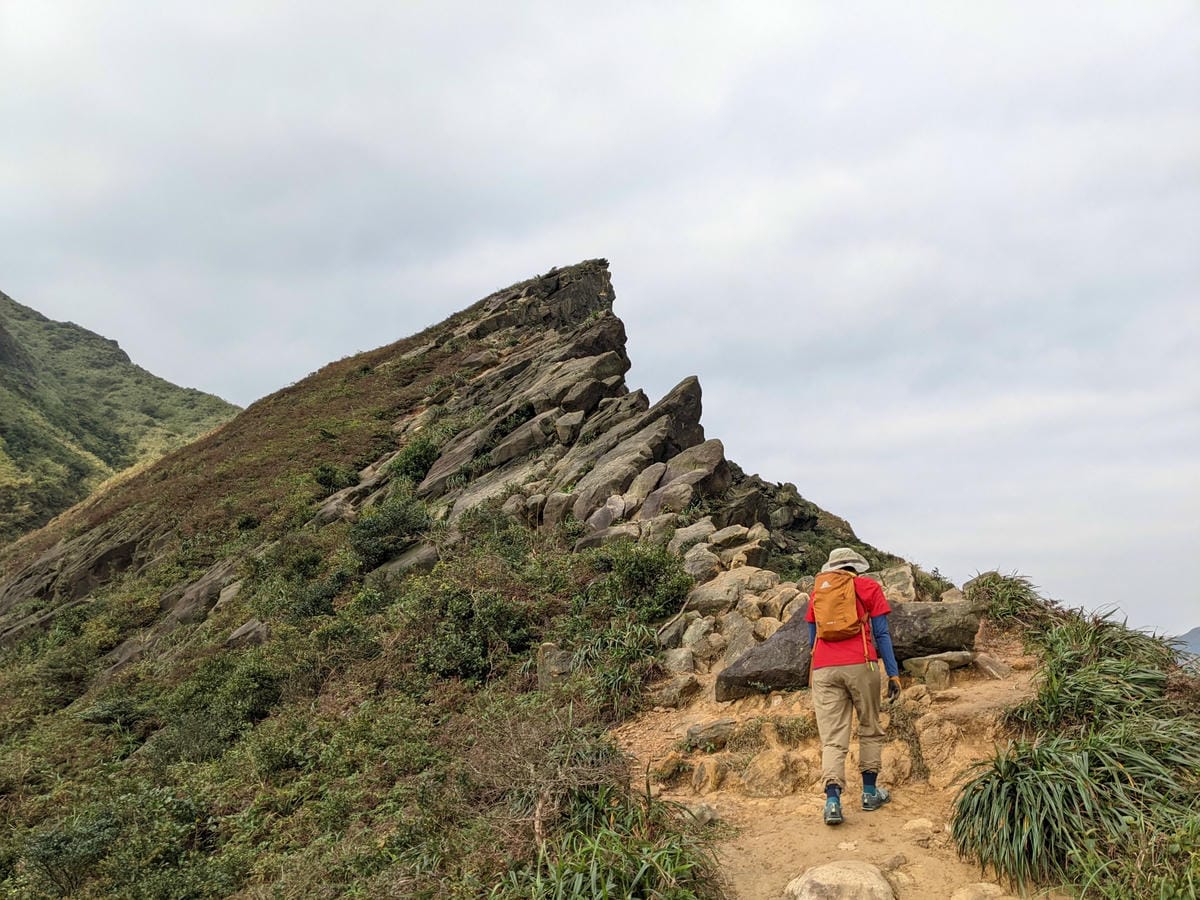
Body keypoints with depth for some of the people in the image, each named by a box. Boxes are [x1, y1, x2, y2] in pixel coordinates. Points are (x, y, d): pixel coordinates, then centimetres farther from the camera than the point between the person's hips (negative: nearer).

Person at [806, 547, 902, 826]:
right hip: (860, 665, -1)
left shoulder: (819, 589, 18)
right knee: (870, 729, 17)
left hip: (824, 669, 2)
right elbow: (881, 634, 4)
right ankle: (870, 793, 23)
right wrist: (893, 673, 5)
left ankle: (832, 800, -14)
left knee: (832, 738, 0)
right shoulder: (869, 587, 11)